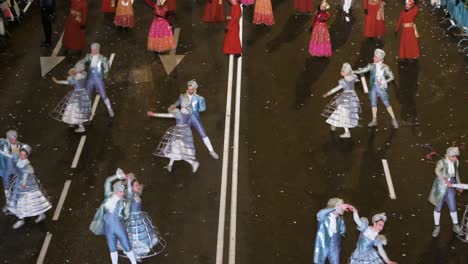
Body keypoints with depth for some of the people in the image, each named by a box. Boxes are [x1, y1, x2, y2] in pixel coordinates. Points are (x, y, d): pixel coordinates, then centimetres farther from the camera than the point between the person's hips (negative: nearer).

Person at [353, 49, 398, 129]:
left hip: (381, 87, -3)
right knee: (373, 104, 9)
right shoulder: (371, 66, 2)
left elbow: (391, 77, 0)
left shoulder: (385, 67, -5)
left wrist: (384, 82, -12)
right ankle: (374, 120, 21)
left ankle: (394, 120, 10)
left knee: (387, 104, -1)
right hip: (373, 87, 3)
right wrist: (352, 72, -7)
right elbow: (362, 70, 0)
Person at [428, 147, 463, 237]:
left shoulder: (456, 162, -3)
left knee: (453, 208, 10)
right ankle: (437, 227, 27)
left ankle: (456, 226, 31)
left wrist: (459, 184, 16)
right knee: (438, 208, 10)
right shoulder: (442, 162, -21)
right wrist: (445, 179, -50)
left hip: (450, 188, 4)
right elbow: (437, 170, -37)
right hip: (440, 187, -4)